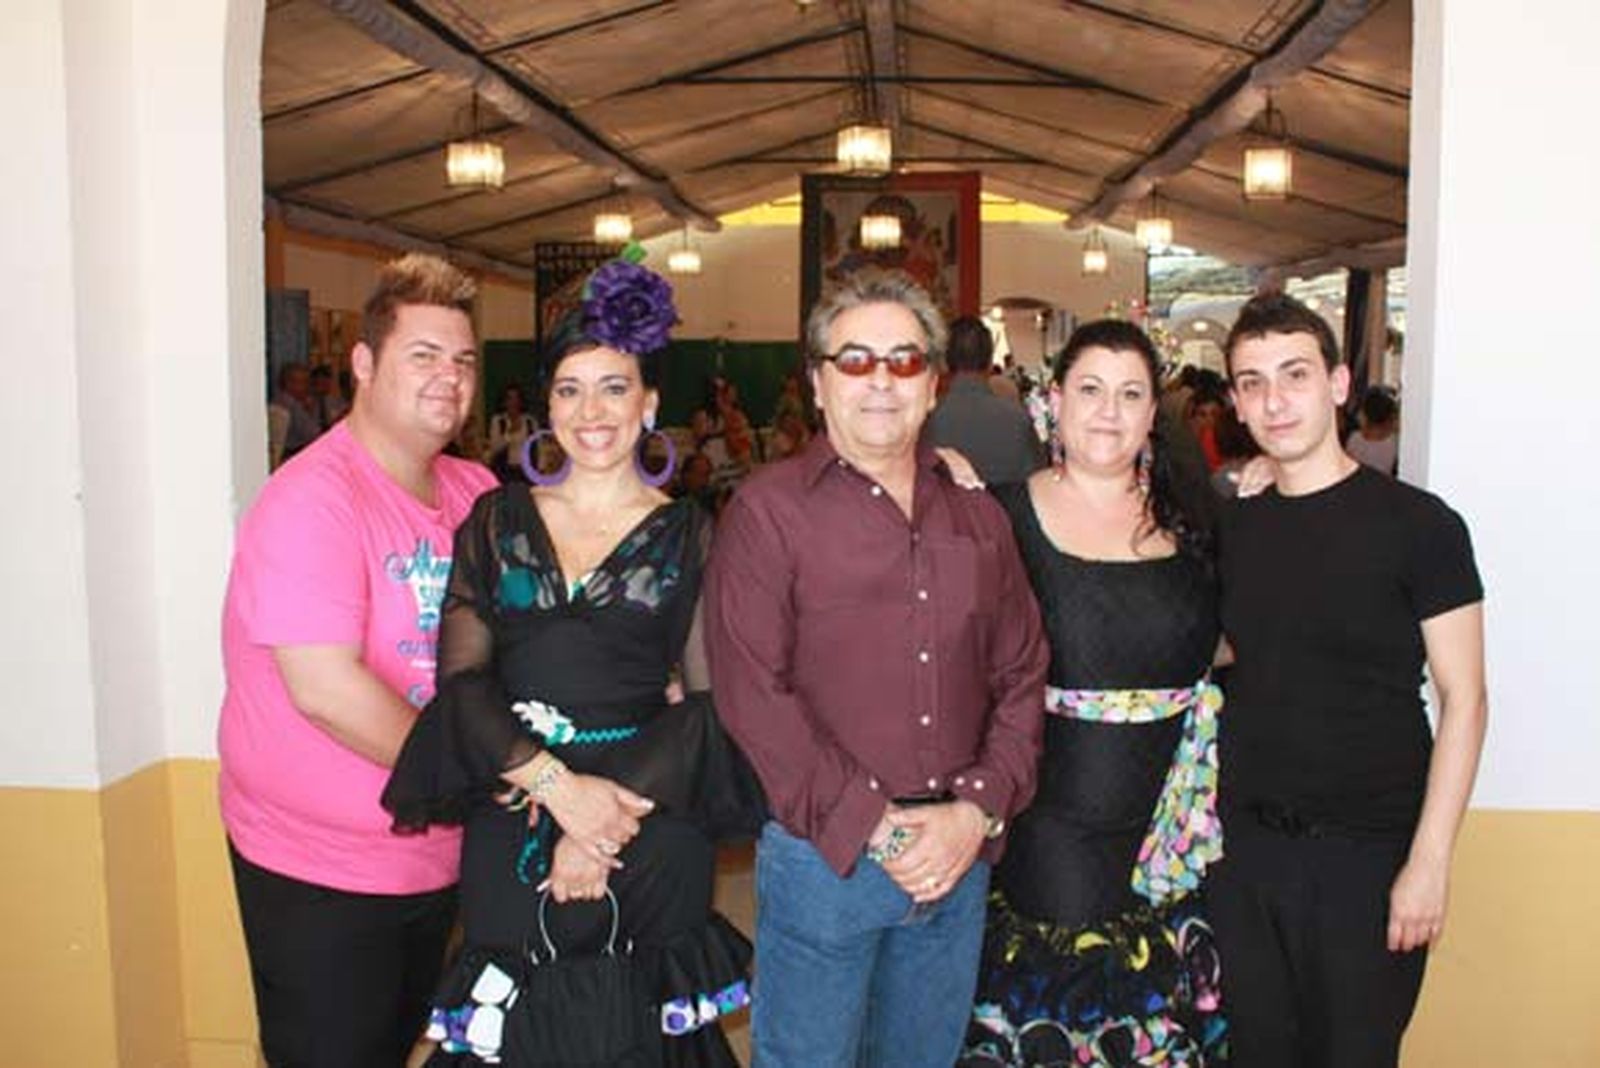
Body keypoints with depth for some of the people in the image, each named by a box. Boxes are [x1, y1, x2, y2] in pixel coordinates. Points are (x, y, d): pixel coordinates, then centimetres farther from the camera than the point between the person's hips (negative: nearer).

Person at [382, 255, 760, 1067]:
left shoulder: (690, 537, 2)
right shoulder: (498, 521, 7)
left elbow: (712, 704, -4)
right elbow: (462, 679, -2)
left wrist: (613, 815, -15)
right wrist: (559, 787, -15)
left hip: (650, 835, -1)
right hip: (507, 837, 2)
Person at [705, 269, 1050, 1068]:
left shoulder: (977, 517, 9)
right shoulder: (768, 510, -7)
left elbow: (1021, 677, 8)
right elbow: (753, 693, -14)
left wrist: (977, 810, -6)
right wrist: (876, 825, -15)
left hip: (961, 855, 5)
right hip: (824, 857, -4)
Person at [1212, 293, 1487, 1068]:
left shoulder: (1417, 523, -8)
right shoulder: (1231, 527, 5)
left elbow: (1462, 697, -9)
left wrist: (1429, 859, -13)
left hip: (1368, 852, -4)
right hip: (1243, 845, 4)